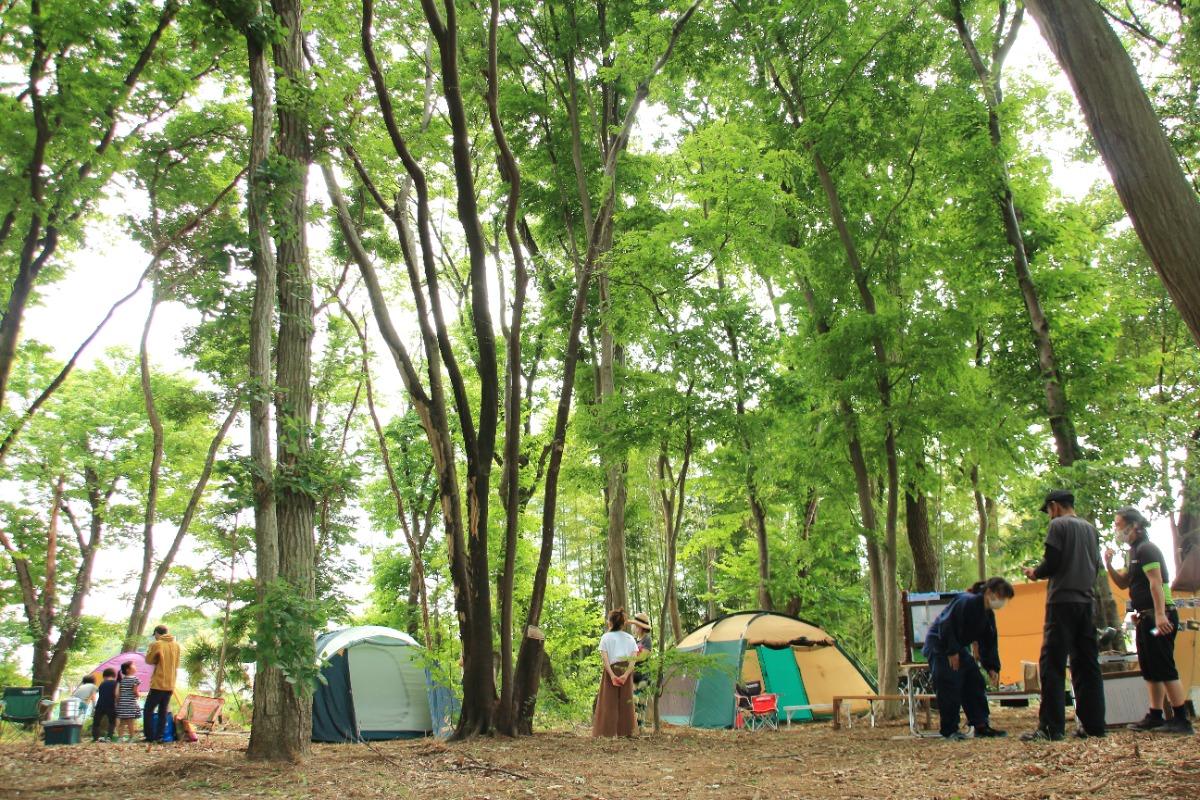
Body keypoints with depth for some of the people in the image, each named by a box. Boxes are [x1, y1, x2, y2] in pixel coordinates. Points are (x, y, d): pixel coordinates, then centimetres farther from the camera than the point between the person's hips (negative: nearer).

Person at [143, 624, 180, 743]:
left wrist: (149, 651, 13)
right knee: (163, 711, 9)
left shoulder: (157, 645, -9)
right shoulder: (176, 645, 10)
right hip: (170, 685, 6)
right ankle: (159, 736, 5)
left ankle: (149, 736, -1)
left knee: (148, 711, 3)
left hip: (158, 684, -6)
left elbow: (149, 660, 0)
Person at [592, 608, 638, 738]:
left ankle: (607, 732, -2)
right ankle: (626, 731, 8)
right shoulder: (630, 638, 10)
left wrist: (612, 675, -18)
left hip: (611, 671, -3)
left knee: (608, 704, 2)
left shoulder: (606, 637, 2)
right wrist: (626, 675, -13)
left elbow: (604, 658, -10)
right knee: (626, 705, 9)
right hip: (626, 672, 3)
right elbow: (633, 659, -3)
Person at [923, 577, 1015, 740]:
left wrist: (992, 668, 3)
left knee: (975, 683, 4)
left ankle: (981, 725, 10)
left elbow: (989, 643, 11)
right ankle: (950, 730, -5)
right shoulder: (966, 602, -24)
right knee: (950, 687, -13)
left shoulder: (988, 614, 5)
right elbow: (946, 626, -27)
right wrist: (952, 652, -23)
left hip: (959, 647, 10)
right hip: (939, 646, -9)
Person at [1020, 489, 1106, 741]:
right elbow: (1095, 566, 19)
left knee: (1052, 664, -7)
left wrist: (1035, 573, 7)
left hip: (1063, 601, -7)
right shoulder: (1091, 529, 16)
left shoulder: (1058, 525, -4)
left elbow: (1052, 562, -11)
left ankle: (1051, 728, -10)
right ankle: (1093, 724, 10)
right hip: (1088, 602, 7)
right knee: (1088, 664, 10)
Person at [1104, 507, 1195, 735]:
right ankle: (1155, 716, 17)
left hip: (1158, 617, -10)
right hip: (1146, 617, 10)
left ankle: (1181, 720, -6)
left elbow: (1156, 583, -22)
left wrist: (1160, 615, -31)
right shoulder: (1134, 551, 18)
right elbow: (1123, 583, 22)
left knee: (1164, 669, -9)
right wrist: (1109, 565, 6)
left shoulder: (1146, 549, -12)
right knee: (1149, 671, 12)